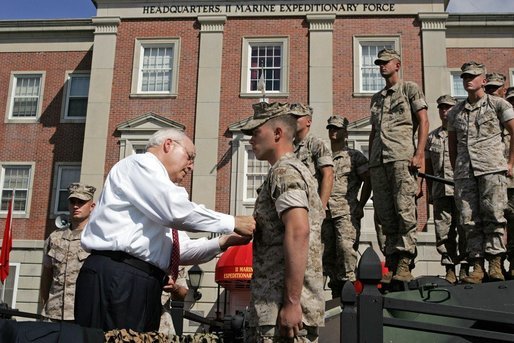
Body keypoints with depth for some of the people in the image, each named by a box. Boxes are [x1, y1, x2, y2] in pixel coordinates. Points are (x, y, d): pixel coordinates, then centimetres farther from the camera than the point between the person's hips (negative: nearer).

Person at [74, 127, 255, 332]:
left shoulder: (155, 201, 26)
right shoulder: (141, 163, -2)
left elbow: (180, 248, 27)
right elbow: (178, 211, -17)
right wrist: (232, 223, -8)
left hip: (143, 282, 10)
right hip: (116, 278, -10)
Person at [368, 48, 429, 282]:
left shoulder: (410, 89, 11)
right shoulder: (376, 98, 28)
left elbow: (423, 121, 1)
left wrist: (419, 154, -11)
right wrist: (369, 161, 16)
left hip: (402, 157, -6)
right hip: (378, 161, 6)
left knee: (405, 210, -13)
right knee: (385, 215, 2)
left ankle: (404, 263, -13)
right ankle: (391, 264, 6)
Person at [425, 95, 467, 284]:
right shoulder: (432, 137, 18)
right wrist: (429, 192, 14)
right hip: (440, 191, 4)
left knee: (464, 229, -5)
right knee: (443, 231, 1)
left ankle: (465, 268, 1)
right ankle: (450, 270, 6)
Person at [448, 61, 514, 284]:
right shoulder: (455, 112, 19)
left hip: (491, 169, -3)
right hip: (464, 173, 4)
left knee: (494, 216, -8)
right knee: (469, 220, -1)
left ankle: (495, 264, -3)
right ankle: (476, 267, 3)